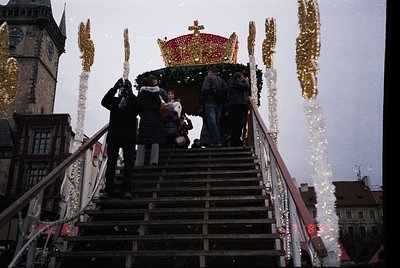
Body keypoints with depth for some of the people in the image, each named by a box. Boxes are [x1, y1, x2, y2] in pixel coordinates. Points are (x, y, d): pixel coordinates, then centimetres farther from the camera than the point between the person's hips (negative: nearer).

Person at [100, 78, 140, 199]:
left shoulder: (133, 100, 16)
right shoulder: (114, 101, 20)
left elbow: (138, 108, -5)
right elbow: (104, 102, 0)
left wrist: (129, 92, -8)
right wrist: (115, 88, -7)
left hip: (128, 135, -1)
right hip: (114, 134, 1)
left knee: (128, 162, -6)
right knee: (111, 161, -4)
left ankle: (126, 190, -8)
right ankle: (108, 189, -6)